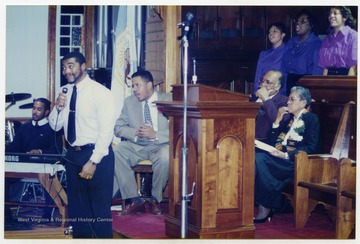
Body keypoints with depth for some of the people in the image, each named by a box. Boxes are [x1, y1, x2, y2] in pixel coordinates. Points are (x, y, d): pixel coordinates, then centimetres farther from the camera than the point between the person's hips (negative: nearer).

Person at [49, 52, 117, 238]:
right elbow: (55, 126, 10)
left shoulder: (100, 92, -13)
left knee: (99, 207, 3)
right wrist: (58, 107, -11)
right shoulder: (65, 92, 8)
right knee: (77, 206, 15)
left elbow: (106, 130, -16)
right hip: (72, 154, 7)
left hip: (96, 154, -7)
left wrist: (93, 162, -19)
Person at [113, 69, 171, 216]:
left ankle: (155, 200, -12)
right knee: (116, 152, -27)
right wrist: (135, 132, -14)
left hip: (160, 145, -3)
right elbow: (118, 128, 6)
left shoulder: (168, 100, -2)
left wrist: (155, 135, -23)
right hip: (136, 146, 3)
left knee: (165, 157, -37)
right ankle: (135, 201, -21)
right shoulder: (129, 102, 9)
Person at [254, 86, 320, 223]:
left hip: (295, 161, -6)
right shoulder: (288, 118, 25)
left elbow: (311, 147, -9)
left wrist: (285, 155, -18)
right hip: (279, 157, 7)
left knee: (260, 160, -30)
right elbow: (273, 142, 17)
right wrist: (278, 120, 8)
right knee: (256, 157, -25)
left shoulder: (311, 119, 4)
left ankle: (265, 208, -25)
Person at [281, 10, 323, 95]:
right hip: (289, 84, 5)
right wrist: (282, 92, 0)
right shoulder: (291, 43, 12)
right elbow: (284, 70, 8)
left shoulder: (317, 44, -6)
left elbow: (317, 72, -11)